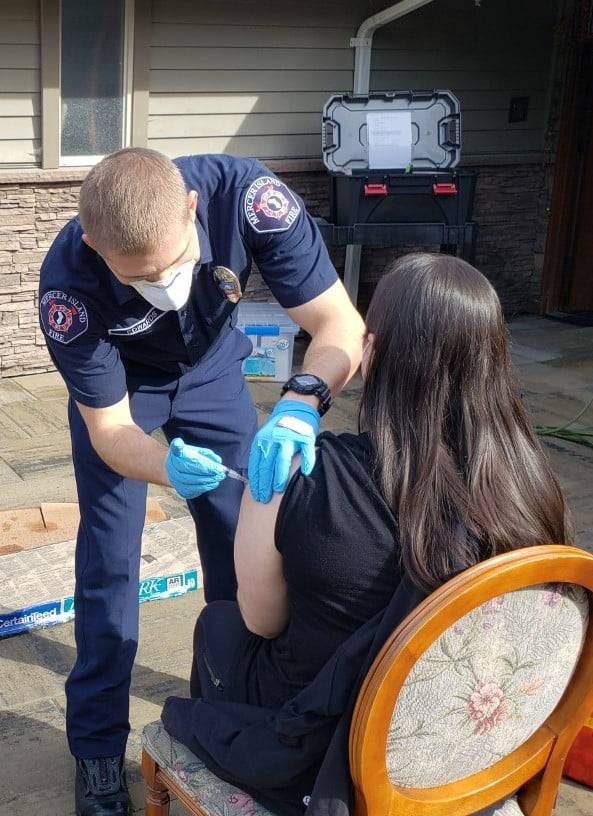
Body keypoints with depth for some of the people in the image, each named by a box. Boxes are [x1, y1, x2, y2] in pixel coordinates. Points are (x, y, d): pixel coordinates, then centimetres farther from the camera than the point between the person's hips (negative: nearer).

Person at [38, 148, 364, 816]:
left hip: (211, 368, 2)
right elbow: (109, 428, -29)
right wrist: (168, 467, -51)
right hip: (119, 383, -2)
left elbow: (339, 323, -37)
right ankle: (97, 747, 13)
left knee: (241, 540, 5)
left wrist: (299, 404, -57)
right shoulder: (68, 280, -38)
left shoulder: (242, 194, -38)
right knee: (108, 560, -4)